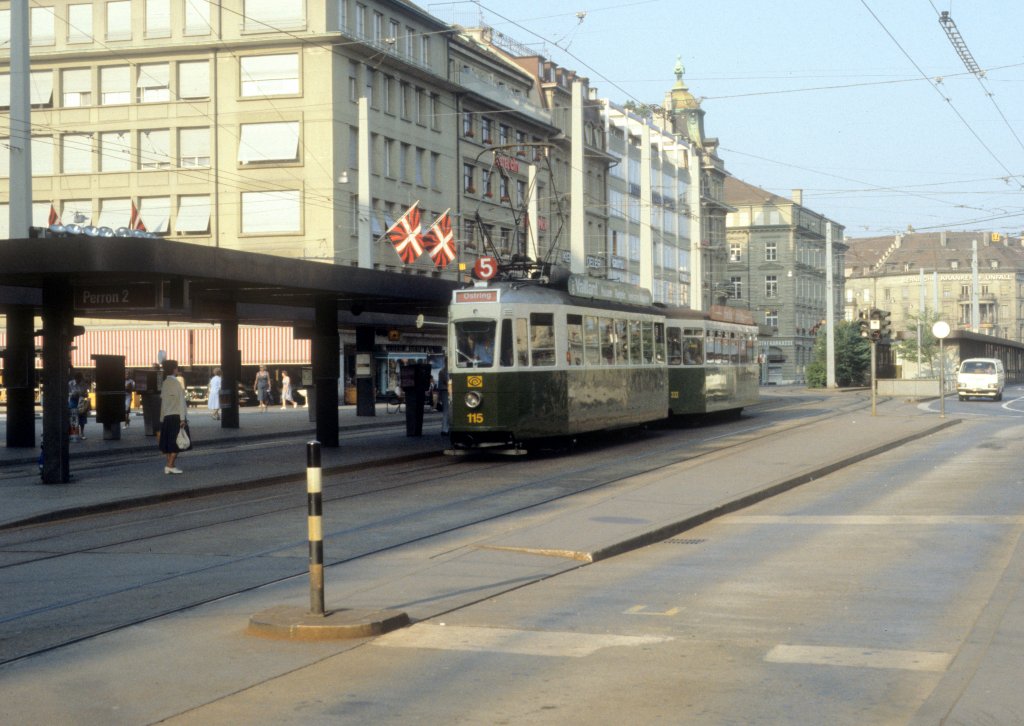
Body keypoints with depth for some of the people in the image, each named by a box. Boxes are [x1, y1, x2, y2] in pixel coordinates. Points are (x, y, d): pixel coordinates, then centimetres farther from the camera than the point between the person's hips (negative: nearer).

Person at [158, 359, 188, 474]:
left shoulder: (165, 383, 10)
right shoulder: (176, 383, -12)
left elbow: (163, 401, 12)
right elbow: (180, 401, -15)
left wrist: (162, 418, 15)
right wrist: (182, 418, -15)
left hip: (166, 417, 7)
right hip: (176, 416, -7)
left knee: (169, 443, 10)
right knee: (177, 443, -3)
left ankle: (169, 466, 11)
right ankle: (170, 465, -9)